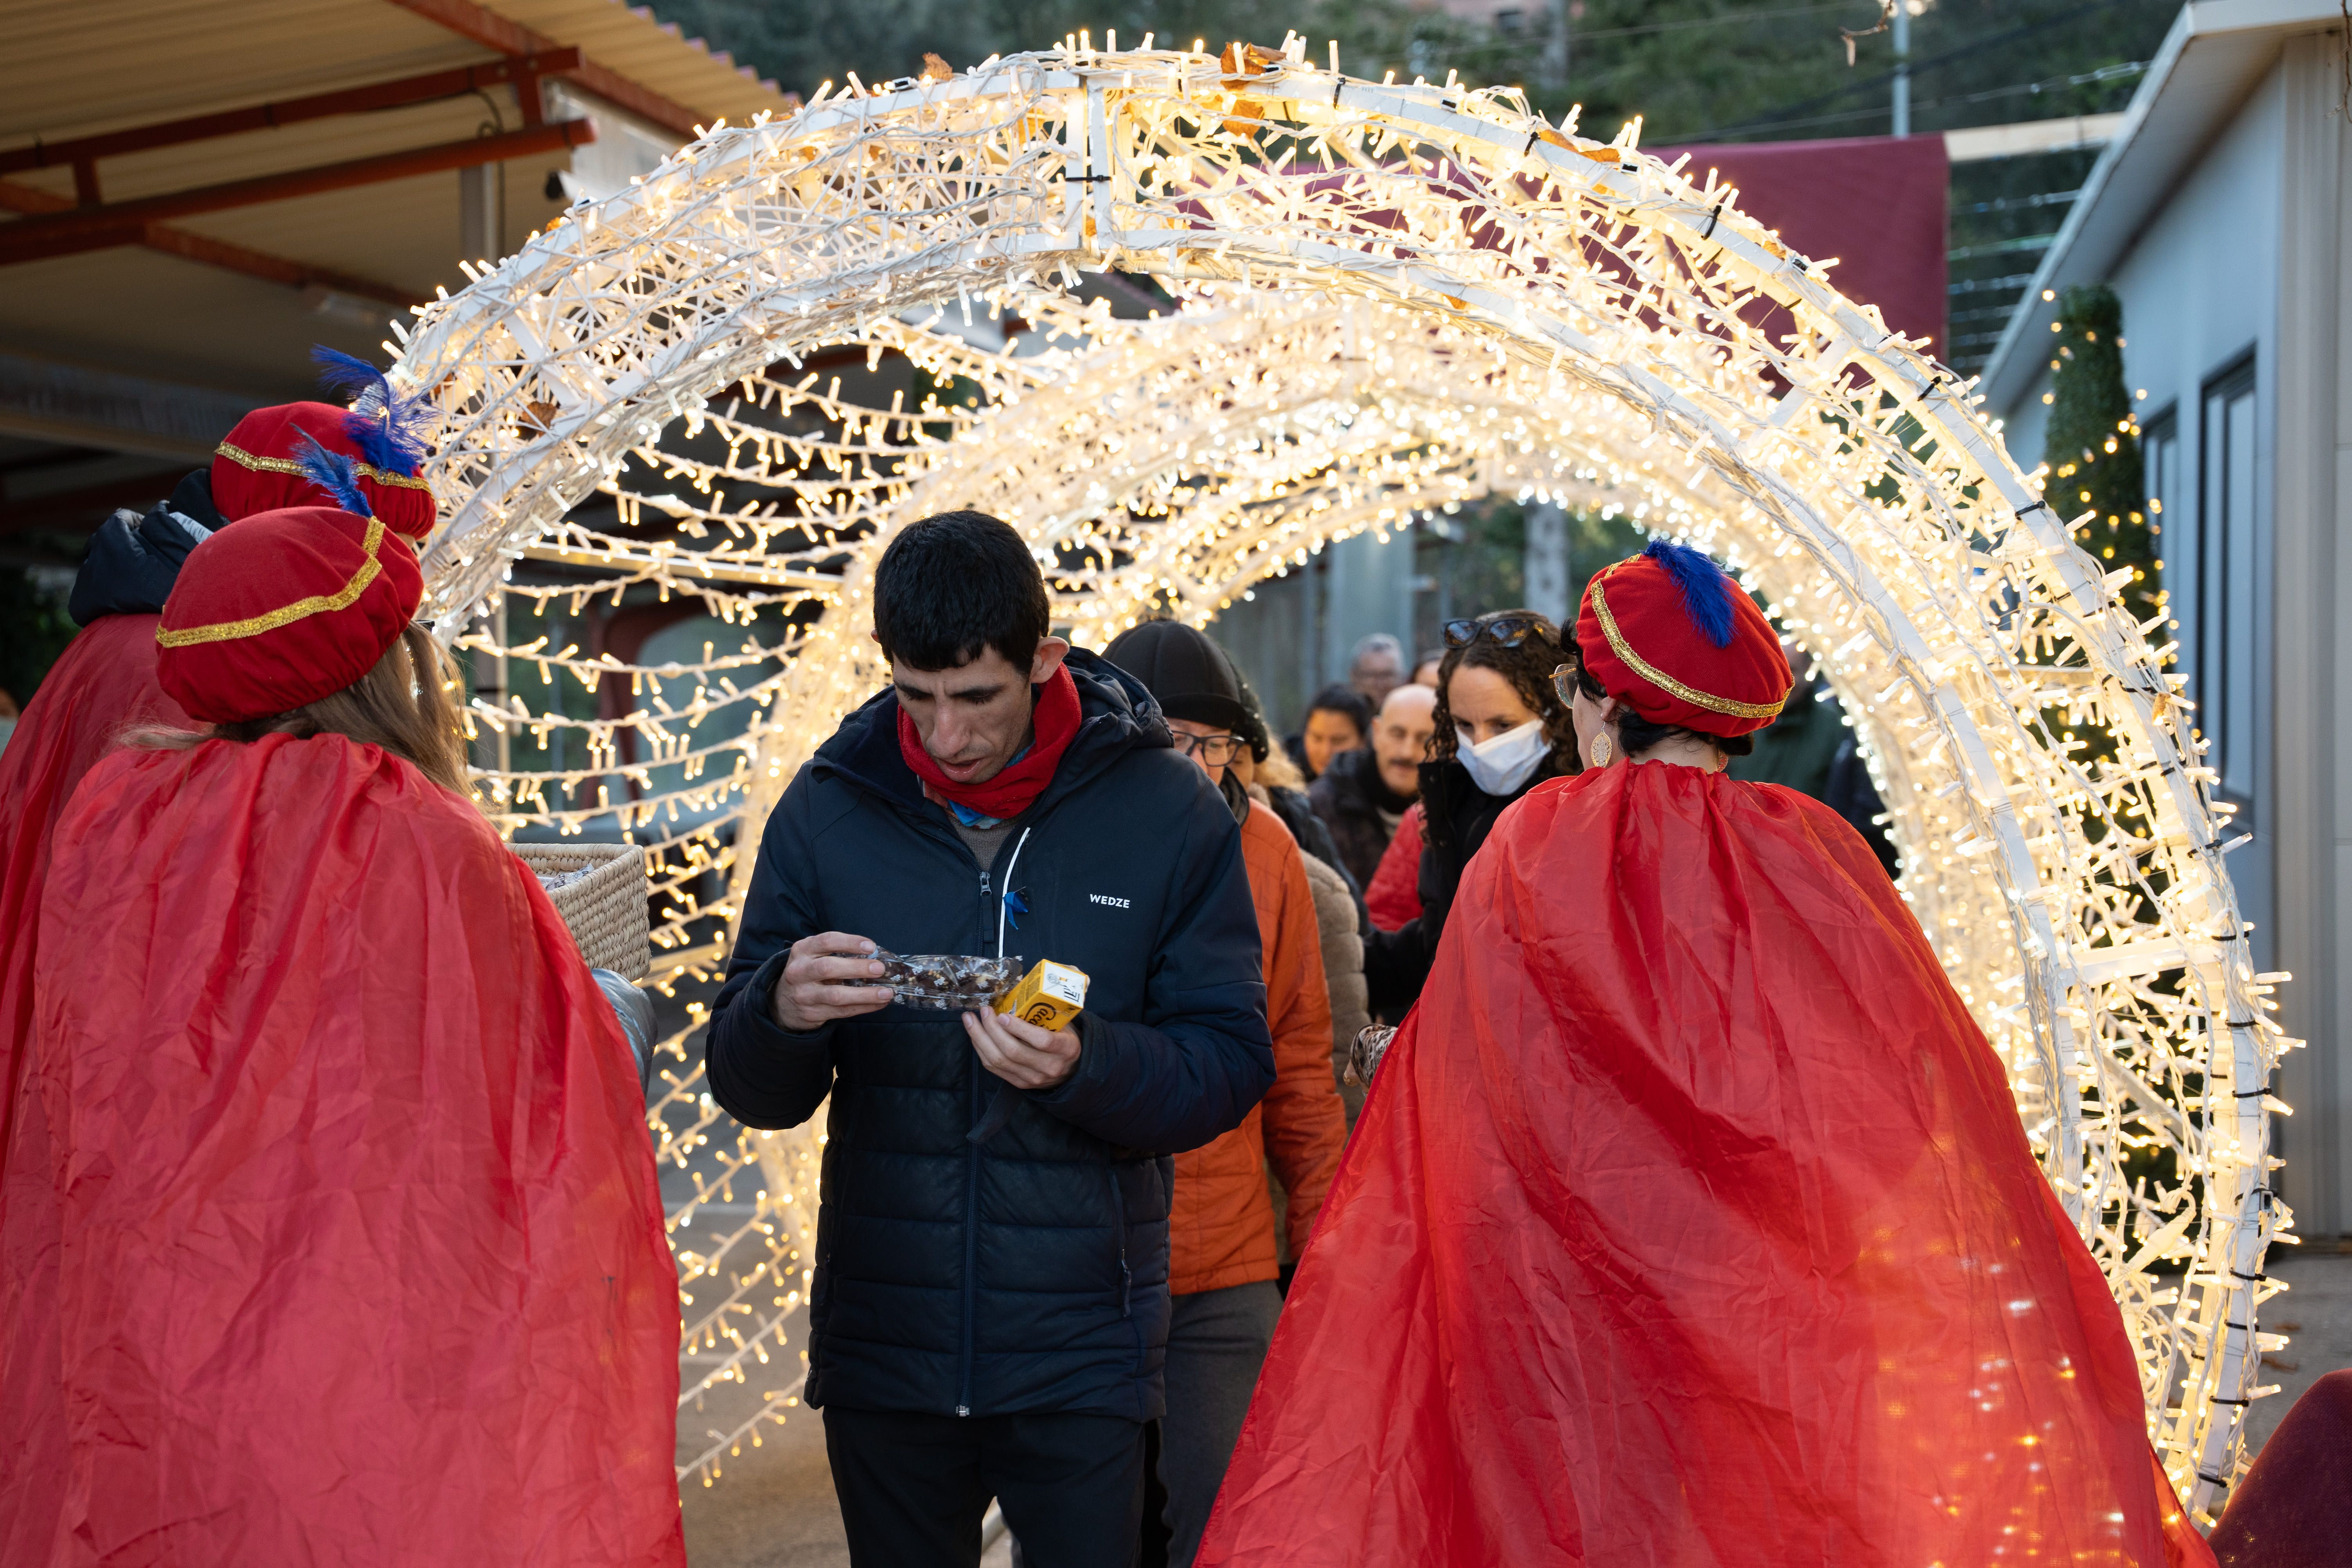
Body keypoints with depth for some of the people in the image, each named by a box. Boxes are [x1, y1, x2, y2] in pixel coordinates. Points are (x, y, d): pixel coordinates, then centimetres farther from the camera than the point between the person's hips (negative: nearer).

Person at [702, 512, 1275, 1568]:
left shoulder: (1170, 814, -4)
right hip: (882, 1348, 2)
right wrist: (784, 1012, -21)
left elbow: (1232, 1064, -5)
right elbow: (747, 1092, 2)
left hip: (1080, 1354, -2)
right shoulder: (827, 808, 1)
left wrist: (1085, 1068, -24)